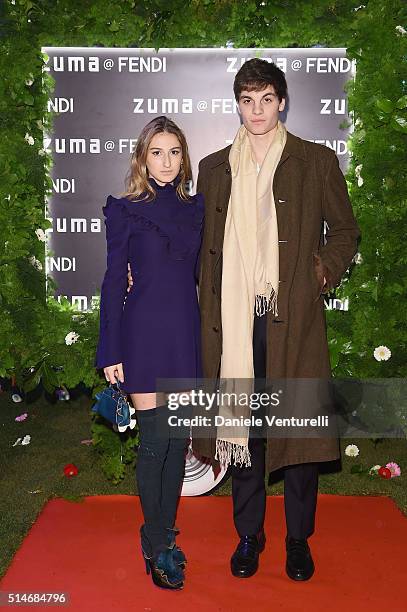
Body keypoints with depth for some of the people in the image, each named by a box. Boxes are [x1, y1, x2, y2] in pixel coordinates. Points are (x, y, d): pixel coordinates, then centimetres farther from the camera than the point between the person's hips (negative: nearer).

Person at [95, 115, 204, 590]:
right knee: (156, 439, -3)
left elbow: (202, 274, 14)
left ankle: (164, 535, 25)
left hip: (186, 332, 4)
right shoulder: (125, 210, 0)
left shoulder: (195, 208, 10)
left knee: (178, 438, 9)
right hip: (145, 332, -4)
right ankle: (157, 545, 14)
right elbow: (114, 280, -1)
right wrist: (110, 351, -5)